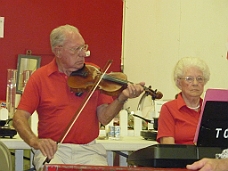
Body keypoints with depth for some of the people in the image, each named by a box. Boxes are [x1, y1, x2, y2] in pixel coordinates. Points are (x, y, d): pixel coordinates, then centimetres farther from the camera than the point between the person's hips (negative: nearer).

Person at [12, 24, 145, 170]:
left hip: (88, 149, 2)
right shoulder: (40, 78, 2)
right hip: (52, 149, -2)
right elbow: (19, 118, -3)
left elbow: (104, 118, -1)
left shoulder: (94, 74, 6)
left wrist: (122, 99, -18)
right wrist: (34, 141, -22)